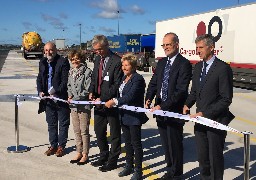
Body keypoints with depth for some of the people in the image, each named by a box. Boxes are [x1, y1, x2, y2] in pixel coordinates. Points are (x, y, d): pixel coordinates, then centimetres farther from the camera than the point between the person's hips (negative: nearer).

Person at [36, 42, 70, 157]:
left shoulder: (63, 62, -10)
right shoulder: (42, 63, 9)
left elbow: (65, 81, -14)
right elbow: (39, 79, 13)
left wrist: (56, 91, -23)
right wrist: (40, 91, -3)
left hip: (61, 98, -6)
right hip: (48, 99, 6)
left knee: (63, 124, 6)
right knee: (51, 123, 14)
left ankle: (61, 146, 18)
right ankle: (53, 145, 26)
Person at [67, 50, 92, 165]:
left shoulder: (87, 72, -11)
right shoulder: (71, 72, 10)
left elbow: (88, 90, -14)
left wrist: (75, 98, -16)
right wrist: (70, 96, 0)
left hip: (84, 105, -7)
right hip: (73, 105, 7)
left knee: (84, 131, 1)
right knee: (76, 131, 13)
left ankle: (85, 154, 12)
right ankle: (79, 152, 25)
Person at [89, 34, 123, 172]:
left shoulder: (117, 61, -16)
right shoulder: (97, 59, 9)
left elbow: (117, 85, -18)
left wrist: (102, 98, -20)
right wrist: (91, 91, 0)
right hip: (99, 102, 8)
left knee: (114, 133, 7)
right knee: (99, 130, 17)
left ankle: (112, 160, 19)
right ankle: (104, 156, 35)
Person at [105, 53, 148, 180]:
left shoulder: (138, 79, -16)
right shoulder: (124, 78, 11)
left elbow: (130, 96, -26)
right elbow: (121, 94, 12)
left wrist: (115, 101, -28)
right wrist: (114, 101, -3)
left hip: (134, 116, -8)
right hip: (124, 115, 8)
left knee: (136, 143, 2)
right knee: (127, 142, 18)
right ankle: (129, 166, 32)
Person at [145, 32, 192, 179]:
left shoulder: (184, 64, -12)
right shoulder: (161, 63, 12)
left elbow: (180, 91, -19)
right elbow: (154, 83, 14)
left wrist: (163, 106, -22)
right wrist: (149, 99, -4)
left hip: (174, 111, -7)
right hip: (160, 110, 7)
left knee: (175, 144, 5)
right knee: (166, 144, 17)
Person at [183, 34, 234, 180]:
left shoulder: (223, 68, -12)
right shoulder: (198, 67, 10)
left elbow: (226, 99, -14)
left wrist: (205, 113, -18)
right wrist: (187, 104, -3)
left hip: (215, 120, -6)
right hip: (201, 119, 6)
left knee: (215, 157, 6)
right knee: (202, 157, 13)